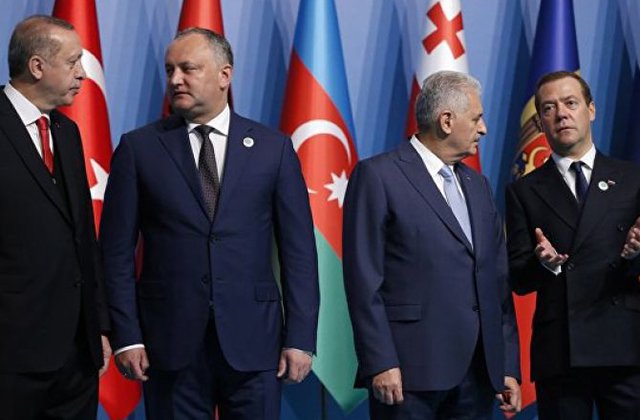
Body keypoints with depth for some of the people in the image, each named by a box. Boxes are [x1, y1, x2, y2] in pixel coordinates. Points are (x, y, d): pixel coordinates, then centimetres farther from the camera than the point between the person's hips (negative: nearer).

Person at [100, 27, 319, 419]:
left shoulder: (273, 147, 4)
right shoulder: (139, 148, 3)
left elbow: (298, 250, 3)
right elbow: (117, 251, 2)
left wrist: (301, 338, -3)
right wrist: (126, 336, -4)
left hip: (253, 339, 0)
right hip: (170, 342, 0)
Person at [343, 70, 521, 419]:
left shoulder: (477, 184, 19)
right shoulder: (377, 176, -3)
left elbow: (497, 280, 17)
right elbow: (363, 279, -8)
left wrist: (509, 366, 12)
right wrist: (381, 363, -14)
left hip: (479, 371, 6)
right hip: (411, 369, -6)